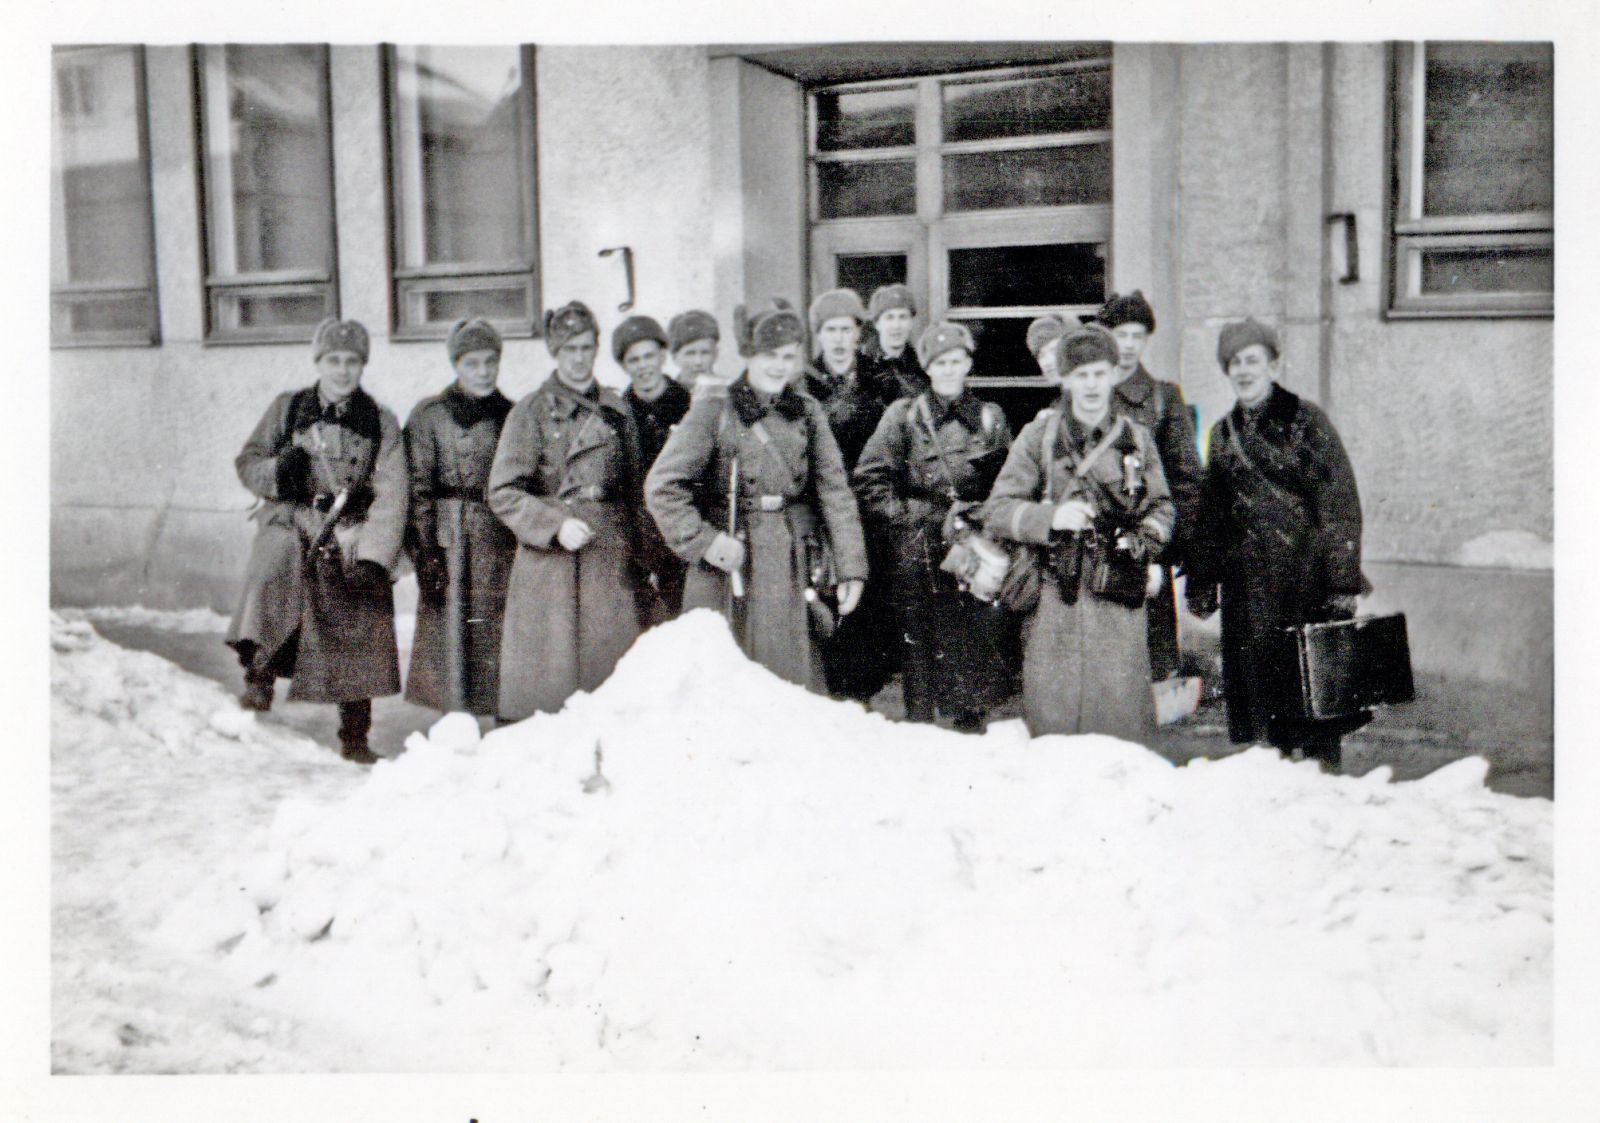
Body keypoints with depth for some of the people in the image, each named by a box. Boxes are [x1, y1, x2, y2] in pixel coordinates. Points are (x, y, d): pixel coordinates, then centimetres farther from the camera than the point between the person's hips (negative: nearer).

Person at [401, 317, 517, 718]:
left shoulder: (510, 415, 13)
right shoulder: (429, 415, 3)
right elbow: (417, 488, -2)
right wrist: (426, 552, -10)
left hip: (502, 544, 3)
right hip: (449, 542, -3)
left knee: (502, 636, 0)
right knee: (453, 634, -7)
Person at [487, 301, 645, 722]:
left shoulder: (616, 409, 12)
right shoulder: (531, 412, 1)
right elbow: (503, 493, -4)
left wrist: (633, 553, 13)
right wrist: (556, 524, -16)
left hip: (611, 560, 3)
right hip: (550, 558, -3)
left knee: (611, 668, 1)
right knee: (549, 679, -4)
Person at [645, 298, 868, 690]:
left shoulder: (807, 413, 9)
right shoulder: (714, 412, -4)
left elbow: (835, 491, 7)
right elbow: (661, 486, -6)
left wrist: (850, 567, 1)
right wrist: (703, 542, -11)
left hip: (793, 574, 3)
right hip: (730, 570, -3)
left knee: (797, 684, 6)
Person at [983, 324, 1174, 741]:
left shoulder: (1136, 438, 11)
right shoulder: (1038, 436, 4)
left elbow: (1160, 507, 20)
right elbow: (996, 510, 0)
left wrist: (1142, 541, -1)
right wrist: (1050, 517, -16)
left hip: (1119, 598, 2)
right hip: (1053, 597, -1)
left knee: (1121, 711, -1)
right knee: (1050, 716, -1)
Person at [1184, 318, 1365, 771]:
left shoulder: (1306, 420, -3)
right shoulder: (1224, 433, 13)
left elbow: (1341, 504, -7)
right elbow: (1210, 517, 18)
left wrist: (1342, 581, -12)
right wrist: (1202, 582, 15)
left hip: (1305, 577, -4)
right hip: (1247, 586, 5)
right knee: (1251, 682, 5)